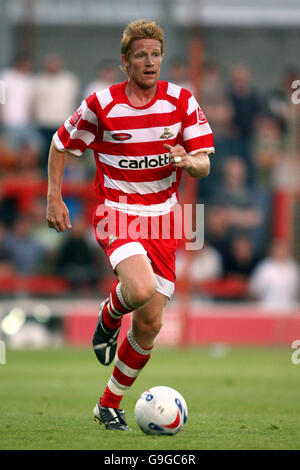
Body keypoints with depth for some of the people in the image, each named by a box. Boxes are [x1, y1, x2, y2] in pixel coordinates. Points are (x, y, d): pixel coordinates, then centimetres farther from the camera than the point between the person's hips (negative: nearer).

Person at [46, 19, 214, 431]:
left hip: (162, 219, 3)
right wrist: (54, 198, 1)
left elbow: (204, 165, -1)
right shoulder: (101, 105, -7)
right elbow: (61, 144, 7)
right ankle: (108, 318, 5)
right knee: (140, 289, -32)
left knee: (149, 324, 2)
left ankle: (110, 404, 21)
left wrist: (188, 161, -24)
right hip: (116, 212, -3)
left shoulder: (182, 102, -2)